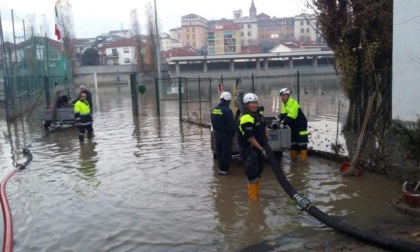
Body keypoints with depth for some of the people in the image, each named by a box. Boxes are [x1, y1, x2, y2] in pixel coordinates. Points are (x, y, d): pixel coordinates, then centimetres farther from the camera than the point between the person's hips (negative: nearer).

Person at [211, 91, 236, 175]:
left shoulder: (214, 109, 6)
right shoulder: (227, 110, -20)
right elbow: (231, 124, -18)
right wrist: (233, 132, -2)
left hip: (217, 133, 8)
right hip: (225, 134, -8)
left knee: (219, 151, 17)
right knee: (226, 152, 1)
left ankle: (221, 167, 25)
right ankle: (223, 169, 4)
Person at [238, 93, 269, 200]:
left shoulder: (258, 114, 5)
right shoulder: (246, 118, -24)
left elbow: (264, 127, 21)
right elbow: (250, 138, -25)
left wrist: (268, 140, 16)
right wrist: (261, 149, -20)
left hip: (259, 146, 10)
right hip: (249, 148, -10)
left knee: (258, 169, 20)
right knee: (252, 171, -13)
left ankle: (256, 191, 37)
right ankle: (253, 195, 1)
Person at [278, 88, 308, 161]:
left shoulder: (293, 103, -23)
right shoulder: (284, 104, 7)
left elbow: (290, 117, -32)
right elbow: (282, 114, 9)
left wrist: (283, 123, -36)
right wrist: (278, 119, -11)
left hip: (301, 125, -9)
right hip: (293, 126, 9)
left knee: (302, 143, -7)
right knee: (293, 142, 13)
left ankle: (303, 159, -4)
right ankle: (293, 157, 23)